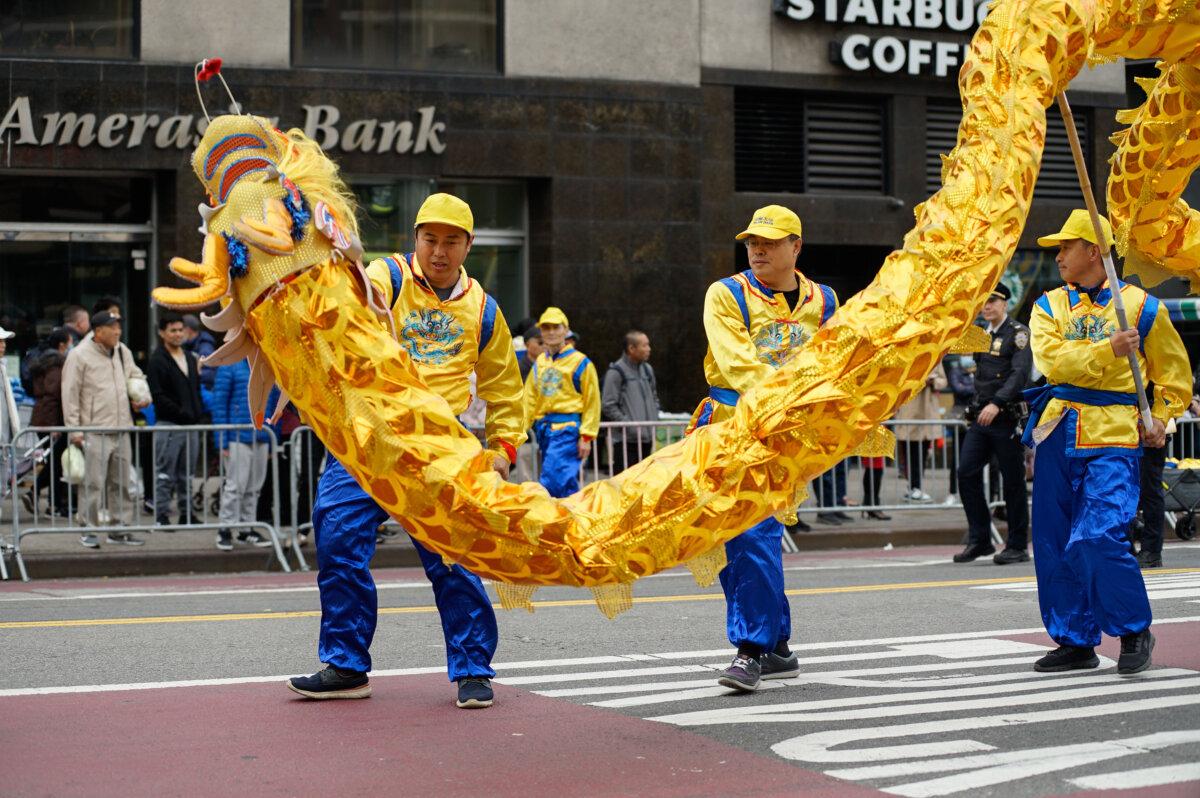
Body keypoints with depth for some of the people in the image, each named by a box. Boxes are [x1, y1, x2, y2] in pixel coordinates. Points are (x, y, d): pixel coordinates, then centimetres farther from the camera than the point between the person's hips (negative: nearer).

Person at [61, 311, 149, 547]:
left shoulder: (123, 352, 12)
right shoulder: (80, 355, -8)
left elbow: (136, 375, 30)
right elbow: (70, 394, -8)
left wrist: (142, 397, 10)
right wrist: (74, 429, -12)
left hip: (121, 429, 7)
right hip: (95, 431, -7)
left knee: (122, 481, 11)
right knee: (94, 483, -6)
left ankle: (119, 528, 19)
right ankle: (89, 530, 3)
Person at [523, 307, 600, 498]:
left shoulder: (580, 362, -1)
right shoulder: (539, 363, 16)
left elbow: (592, 403, -3)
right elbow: (529, 400, 13)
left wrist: (586, 436, -9)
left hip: (567, 427, -6)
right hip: (543, 428, 6)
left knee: (551, 482, -17)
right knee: (567, 484, 8)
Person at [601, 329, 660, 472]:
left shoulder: (647, 369, 13)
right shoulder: (616, 372, -10)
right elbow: (608, 406, -13)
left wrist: (654, 420, 9)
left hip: (647, 438, 7)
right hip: (626, 439, -7)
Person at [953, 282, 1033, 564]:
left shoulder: (1018, 333, -7)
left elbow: (1020, 373, -19)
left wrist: (996, 403, -28)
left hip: (1008, 417, -7)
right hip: (981, 416, 7)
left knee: (1013, 482, 0)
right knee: (966, 473, -2)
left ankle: (1018, 546, 8)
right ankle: (979, 540, 6)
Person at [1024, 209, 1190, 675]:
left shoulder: (1142, 307, 3)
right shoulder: (1049, 306, 10)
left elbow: (1175, 373, 13)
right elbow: (1052, 360, -9)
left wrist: (1161, 419, 1)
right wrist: (1107, 350, -20)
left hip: (1113, 438, -4)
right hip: (1058, 433, 5)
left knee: (1097, 537, -17)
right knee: (1053, 543, 5)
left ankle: (1135, 631, 3)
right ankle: (1076, 641, 18)